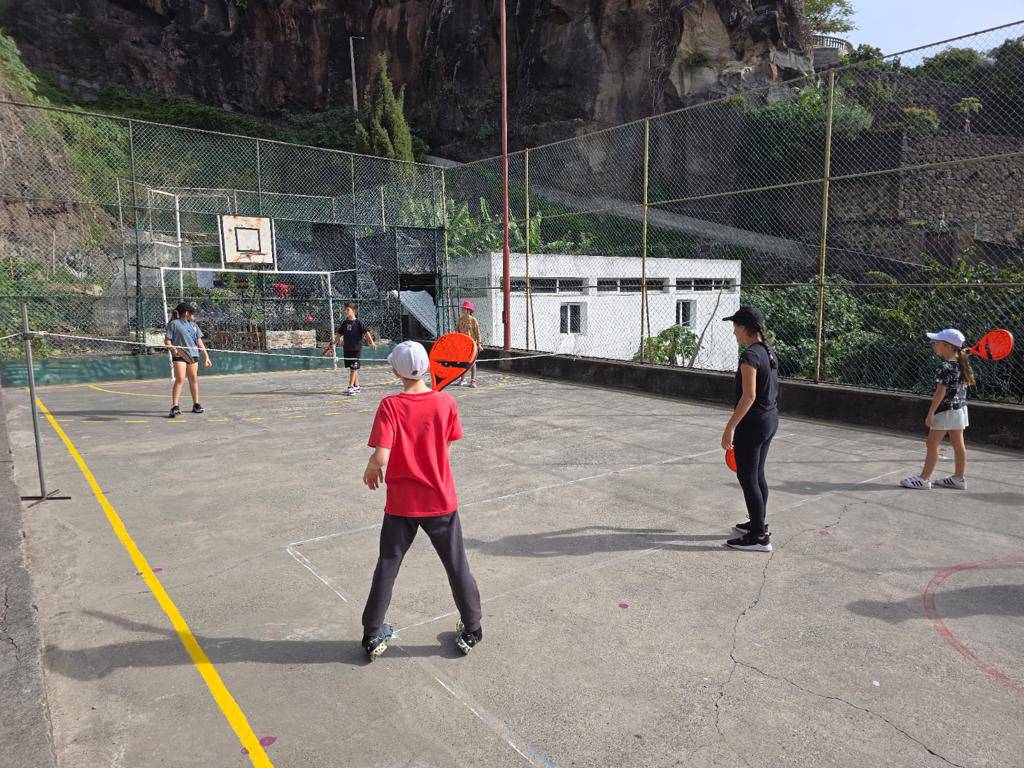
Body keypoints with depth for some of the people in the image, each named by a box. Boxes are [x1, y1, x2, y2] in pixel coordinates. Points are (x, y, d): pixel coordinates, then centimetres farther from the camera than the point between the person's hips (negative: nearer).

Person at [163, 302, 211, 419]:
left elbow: (199, 341, 17)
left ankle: (196, 404, 19)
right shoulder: (174, 324, 1)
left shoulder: (193, 325, 18)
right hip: (179, 355, -6)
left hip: (193, 355, 6)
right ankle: (175, 407, -17)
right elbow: (167, 341, -1)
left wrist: (206, 356, 11)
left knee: (194, 379, 10)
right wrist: (173, 348, -21)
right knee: (180, 379, -15)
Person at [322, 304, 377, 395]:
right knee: (352, 368, 10)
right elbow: (339, 334, 20)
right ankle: (357, 386, 20)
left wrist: (372, 342, -28)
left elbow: (366, 332, -15)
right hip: (346, 349, 6)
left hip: (356, 349, -5)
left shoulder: (358, 322, -7)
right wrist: (333, 344, 23)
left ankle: (351, 387, -5)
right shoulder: (344, 323, 9)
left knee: (353, 368, -7)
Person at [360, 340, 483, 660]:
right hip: (441, 501, 1)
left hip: (401, 503, 0)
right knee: (457, 566, 17)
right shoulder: (446, 402, -10)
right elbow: (446, 448, -1)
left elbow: (381, 457, -22)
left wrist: (371, 470, -2)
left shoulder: (389, 406, -15)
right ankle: (471, 631, 30)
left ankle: (373, 637, 28)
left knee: (387, 568, 17)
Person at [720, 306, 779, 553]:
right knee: (757, 475, 19)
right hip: (771, 419, 10)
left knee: (747, 478, -1)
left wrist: (730, 427, -20)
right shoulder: (769, 352, 10)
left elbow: (749, 396, -23)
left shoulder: (750, 356, -19)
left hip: (753, 423, -9)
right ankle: (758, 524, 31)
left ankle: (759, 537, 4)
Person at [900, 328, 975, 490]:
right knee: (958, 444, 13)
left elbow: (940, 392, -21)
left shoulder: (947, 367, -20)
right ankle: (959, 478, 21)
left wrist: (931, 413, -17)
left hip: (945, 410, -9)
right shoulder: (961, 364, 5)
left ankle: (924, 478, 3)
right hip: (960, 409, 9)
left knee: (932, 444, -2)